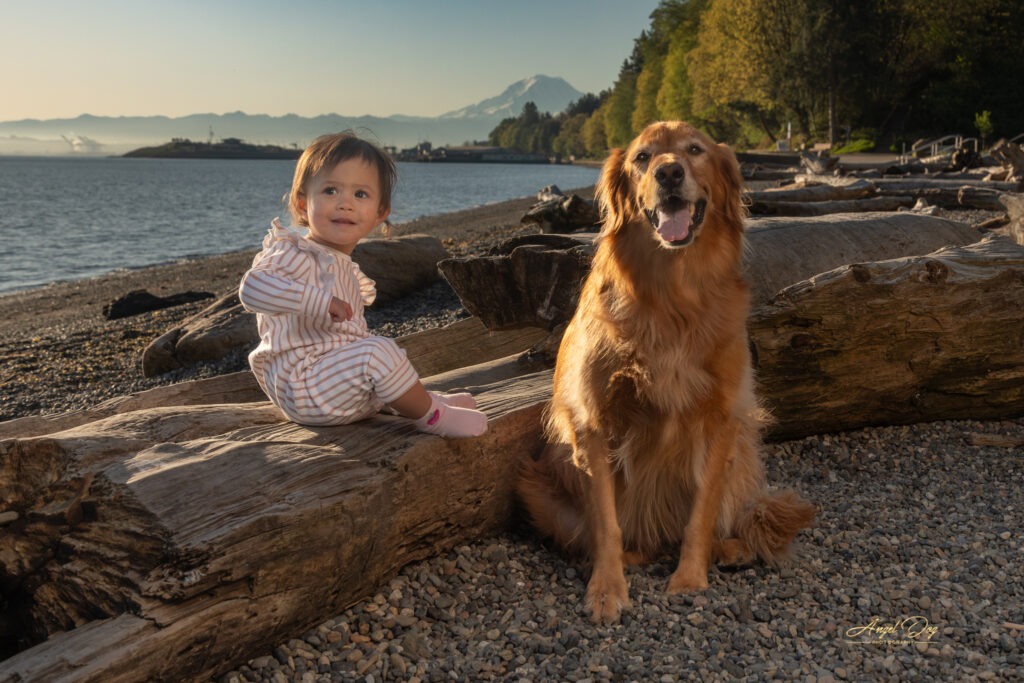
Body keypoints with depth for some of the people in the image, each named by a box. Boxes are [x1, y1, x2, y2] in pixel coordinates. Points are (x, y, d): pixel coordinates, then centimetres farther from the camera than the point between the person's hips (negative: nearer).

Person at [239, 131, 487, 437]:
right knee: (380, 352, -27)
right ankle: (431, 415, -11)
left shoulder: (343, 266, 14)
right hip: (302, 385, -11)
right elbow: (253, 287, -36)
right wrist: (320, 301, -40)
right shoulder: (297, 256, -16)